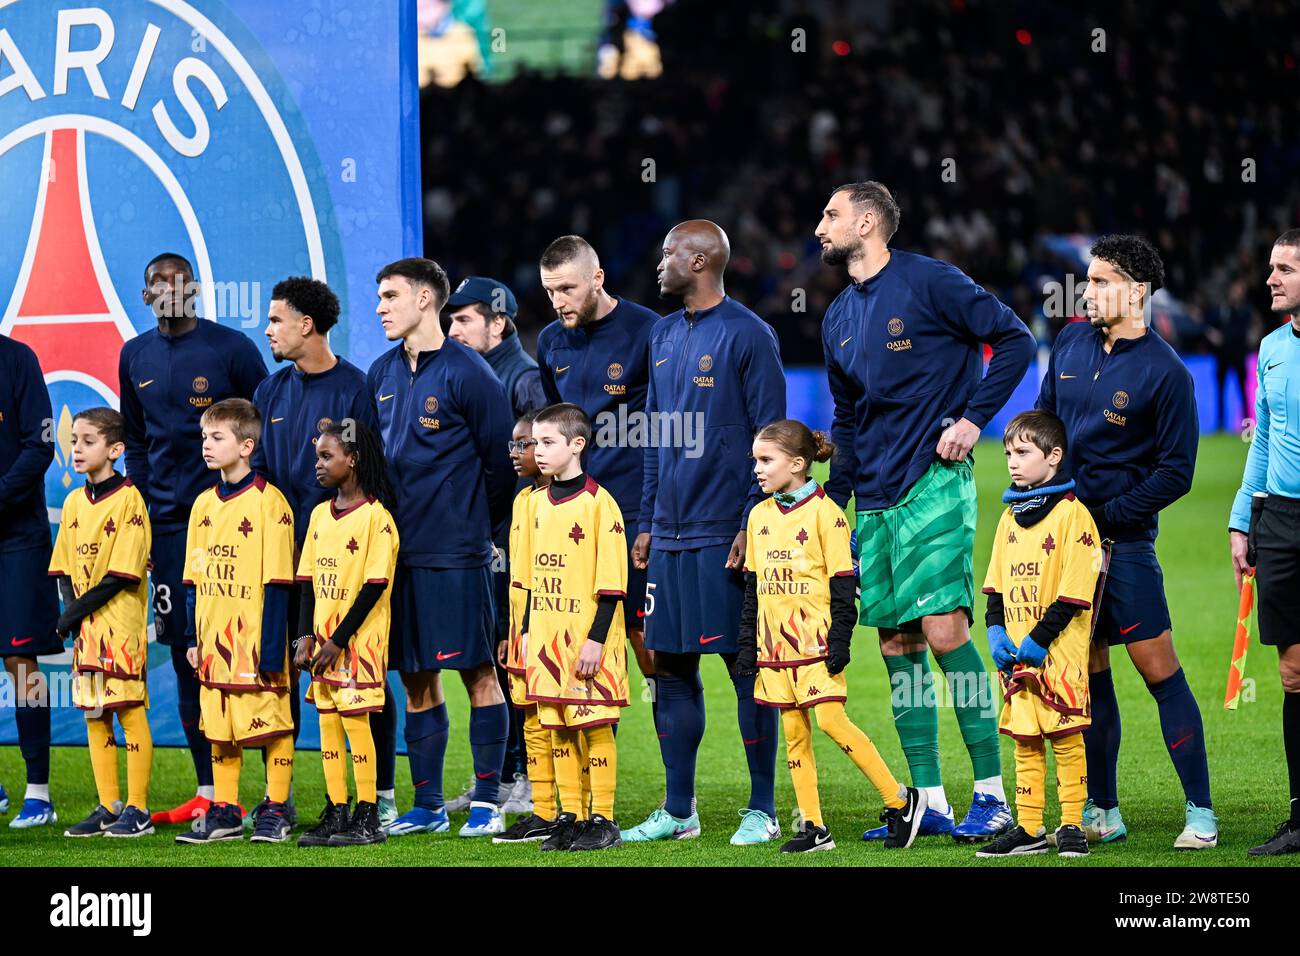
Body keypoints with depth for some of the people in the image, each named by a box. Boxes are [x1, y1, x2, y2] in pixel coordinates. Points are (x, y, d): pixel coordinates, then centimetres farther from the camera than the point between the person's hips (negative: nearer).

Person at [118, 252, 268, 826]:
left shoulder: (231, 348, -3)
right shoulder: (135, 358, 13)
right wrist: (140, 512, 11)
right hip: (168, 521, 5)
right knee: (186, 658, 6)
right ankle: (208, 791, 11)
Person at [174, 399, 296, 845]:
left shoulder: (267, 502, -10)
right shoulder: (204, 504, 11)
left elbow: (277, 582, -12)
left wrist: (271, 650, -15)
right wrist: (193, 638, 10)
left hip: (254, 639, -7)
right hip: (214, 641, 7)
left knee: (270, 721, 0)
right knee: (218, 726, 10)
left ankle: (275, 812, 8)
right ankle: (224, 812, 18)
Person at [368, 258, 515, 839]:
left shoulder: (467, 373, -8)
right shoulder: (381, 374, 11)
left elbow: (499, 459, -5)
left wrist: (480, 527, 3)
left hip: (456, 553, -6)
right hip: (398, 548, 6)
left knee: (478, 673, -2)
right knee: (416, 680, 9)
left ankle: (487, 802, 1)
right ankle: (427, 806, 15)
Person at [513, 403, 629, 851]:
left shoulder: (598, 503, -10)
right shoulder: (537, 502, 11)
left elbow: (610, 581, -11)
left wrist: (597, 639, -15)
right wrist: (527, 631, 14)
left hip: (587, 641, -7)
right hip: (547, 638, 7)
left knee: (595, 727, -2)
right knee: (558, 729, 9)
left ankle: (602, 820, 3)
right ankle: (569, 817, 15)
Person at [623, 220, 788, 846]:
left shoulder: (748, 335, -6)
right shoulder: (663, 337, 15)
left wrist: (753, 526, -15)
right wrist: (646, 524, 15)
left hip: (726, 534, -7)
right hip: (670, 536, 7)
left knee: (745, 666, -3)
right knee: (671, 668, 7)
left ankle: (762, 810, 2)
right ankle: (677, 812, 14)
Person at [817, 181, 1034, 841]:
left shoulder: (929, 282, -6)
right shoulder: (838, 318, 16)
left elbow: (1014, 340, -6)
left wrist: (973, 418, -11)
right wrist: (831, 506, 18)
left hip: (933, 485, -7)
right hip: (874, 500, 8)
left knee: (944, 630, -15)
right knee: (897, 645, 5)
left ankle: (992, 796, -9)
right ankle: (929, 804, 9)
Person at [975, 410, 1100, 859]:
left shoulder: (1072, 514, -9)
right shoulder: (1010, 517, 14)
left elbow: (1074, 592, -14)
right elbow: (996, 585, 17)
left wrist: (1039, 639, -17)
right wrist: (996, 632, 2)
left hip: (1058, 653, -7)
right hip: (1016, 654, 7)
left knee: (1065, 737, -3)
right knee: (1024, 739, 9)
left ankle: (1072, 825, 3)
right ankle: (1028, 828, 13)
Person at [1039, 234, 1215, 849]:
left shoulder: (1164, 372, -9)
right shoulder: (1071, 344, 9)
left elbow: (1176, 471, -10)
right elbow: (1042, 425, 19)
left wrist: (1106, 516, -13)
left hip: (1124, 540, -6)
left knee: (1159, 668, -6)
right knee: (1087, 671, 9)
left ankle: (1200, 812, -1)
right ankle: (1102, 812, 17)